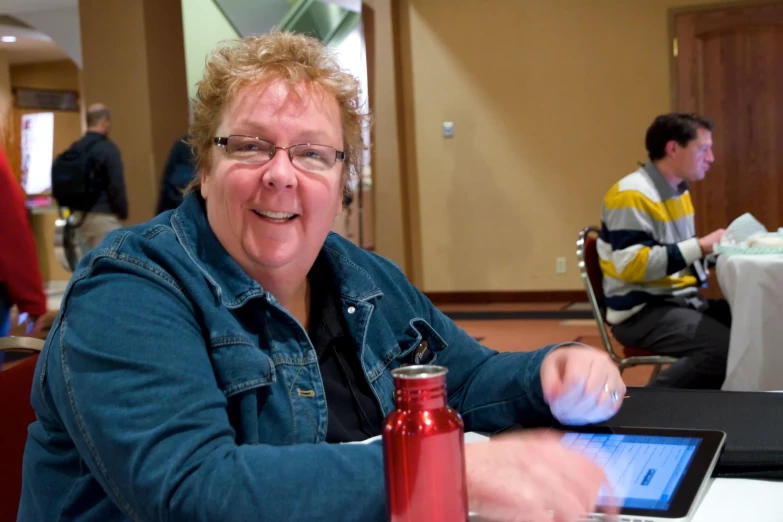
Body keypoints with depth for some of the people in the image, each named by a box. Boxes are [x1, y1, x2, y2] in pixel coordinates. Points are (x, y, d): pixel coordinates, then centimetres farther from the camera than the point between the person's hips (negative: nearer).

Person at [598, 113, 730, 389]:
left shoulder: (679, 191, 13)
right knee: (725, 348, -28)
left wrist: (715, 248, 3)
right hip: (641, 311, -9)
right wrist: (700, 246, -22)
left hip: (682, 300, 9)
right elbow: (632, 265, -25)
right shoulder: (631, 194, -17)